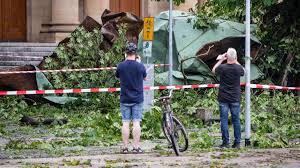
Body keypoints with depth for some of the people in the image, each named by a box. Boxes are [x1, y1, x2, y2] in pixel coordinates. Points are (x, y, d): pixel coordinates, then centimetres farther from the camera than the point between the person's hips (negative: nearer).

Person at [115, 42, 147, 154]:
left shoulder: (121, 66, -7)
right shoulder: (140, 66, -9)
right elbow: (144, 78, 10)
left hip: (124, 99, 1)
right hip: (137, 99, -1)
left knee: (125, 123, 3)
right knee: (136, 123, 0)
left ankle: (125, 147, 2)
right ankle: (136, 147, -1)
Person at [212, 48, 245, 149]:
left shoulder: (222, 67, -11)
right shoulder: (238, 68, -7)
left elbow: (213, 70, 10)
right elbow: (243, 72, 17)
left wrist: (221, 60, 14)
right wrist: (236, 62, 18)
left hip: (223, 98, -1)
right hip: (235, 98, 1)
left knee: (224, 120, 3)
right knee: (236, 120, 7)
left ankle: (225, 142, 1)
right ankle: (237, 142, 7)